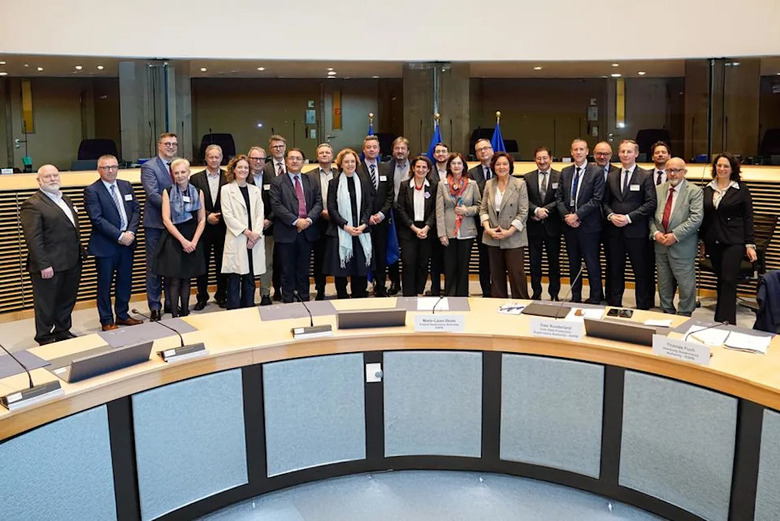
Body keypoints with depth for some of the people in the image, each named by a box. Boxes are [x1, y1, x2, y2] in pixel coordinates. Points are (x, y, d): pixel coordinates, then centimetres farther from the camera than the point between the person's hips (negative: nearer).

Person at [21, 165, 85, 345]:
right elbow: (33, 239, -17)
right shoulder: (32, 204, -12)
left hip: (72, 263, 8)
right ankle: (45, 339, 17)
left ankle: (63, 331, 33)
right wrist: (43, 265, -20)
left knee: (67, 300, 18)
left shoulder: (65, 199, 15)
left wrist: (80, 252, 17)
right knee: (46, 304, 5)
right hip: (50, 266, -8)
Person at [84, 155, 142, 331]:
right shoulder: (92, 190, -9)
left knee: (125, 281, 15)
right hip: (105, 245, -5)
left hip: (127, 242, 6)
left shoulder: (126, 186, 9)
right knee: (105, 285, 6)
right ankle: (107, 321, 17)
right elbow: (97, 219, -16)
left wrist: (131, 232, -9)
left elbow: (136, 210, 7)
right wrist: (119, 236, -19)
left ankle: (122, 315, 30)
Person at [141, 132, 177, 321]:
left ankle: (171, 303, 22)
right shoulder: (149, 167, -6)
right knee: (154, 266, 2)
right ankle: (154, 306, 11)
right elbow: (153, 194, -16)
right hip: (156, 223, -5)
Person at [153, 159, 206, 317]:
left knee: (186, 279, 9)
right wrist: (183, 240, -14)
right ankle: (175, 315, 2)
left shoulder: (198, 192, 6)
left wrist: (194, 241, -8)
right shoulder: (168, 192, 0)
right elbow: (166, 220, -7)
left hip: (193, 241, 3)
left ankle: (185, 313, 17)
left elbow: (202, 220, 4)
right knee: (174, 280, -3)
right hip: (173, 240, -2)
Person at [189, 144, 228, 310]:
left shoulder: (228, 178, 3)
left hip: (223, 226, 0)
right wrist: (207, 216, -9)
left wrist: (220, 216, -10)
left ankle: (221, 296, 19)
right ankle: (202, 297, 17)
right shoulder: (196, 178, 4)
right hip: (203, 226, 0)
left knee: (222, 263, 7)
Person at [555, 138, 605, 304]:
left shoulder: (597, 172, -5)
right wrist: (566, 216, -8)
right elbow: (559, 197, 8)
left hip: (588, 226, -5)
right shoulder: (565, 172, 10)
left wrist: (577, 215, -15)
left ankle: (595, 299, 11)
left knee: (592, 264, 1)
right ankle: (575, 297, 22)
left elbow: (596, 199, -11)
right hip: (569, 225, 5)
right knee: (573, 264, 13)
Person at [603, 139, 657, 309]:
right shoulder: (611, 177, 11)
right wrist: (611, 215, -7)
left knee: (641, 271, 3)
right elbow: (605, 202, 14)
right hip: (615, 231, 4)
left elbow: (651, 203, -9)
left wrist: (629, 217, -16)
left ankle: (642, 307, 13)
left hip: (636, 231, -4)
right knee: (616, 270, 11)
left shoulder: (645, 176, -2)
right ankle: (614, 305, 21)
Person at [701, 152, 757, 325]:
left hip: (734, 242, -3)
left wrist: (750, 244, -6)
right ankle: (720, 320, 19)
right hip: (713, 242, 4)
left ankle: (726, 322, -7)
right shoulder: (707, 189, 7)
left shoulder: (741, 189, -1)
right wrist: (703, 241, 11)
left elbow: (748, 218, -2)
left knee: (728, 281, -9)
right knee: (721, 280, 11)